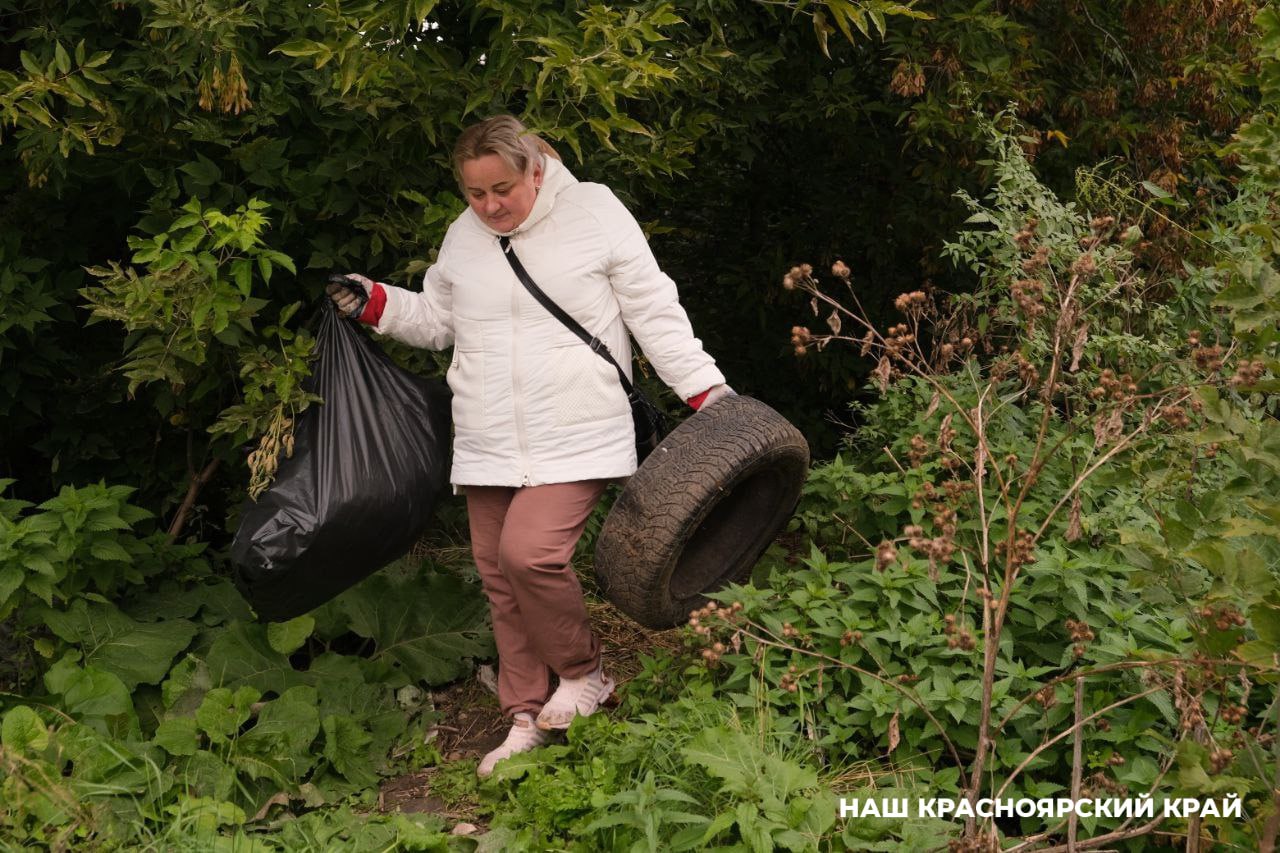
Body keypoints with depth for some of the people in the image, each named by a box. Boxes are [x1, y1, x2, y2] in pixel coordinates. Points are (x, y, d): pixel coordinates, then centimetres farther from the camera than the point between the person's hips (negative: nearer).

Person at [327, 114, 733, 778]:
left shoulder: (595, 212, -3)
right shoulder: (463, 236, 9)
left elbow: (654, 313, -1)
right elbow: (436, 320, 22)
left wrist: (705, 387, -6)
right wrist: (375, 303, 6)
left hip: (574, 437, -5)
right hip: (488, 444, 5)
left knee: (530, 551, -22)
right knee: (500, 577, 7)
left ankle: (584, 671, 5)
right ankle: (527, 717, 22)